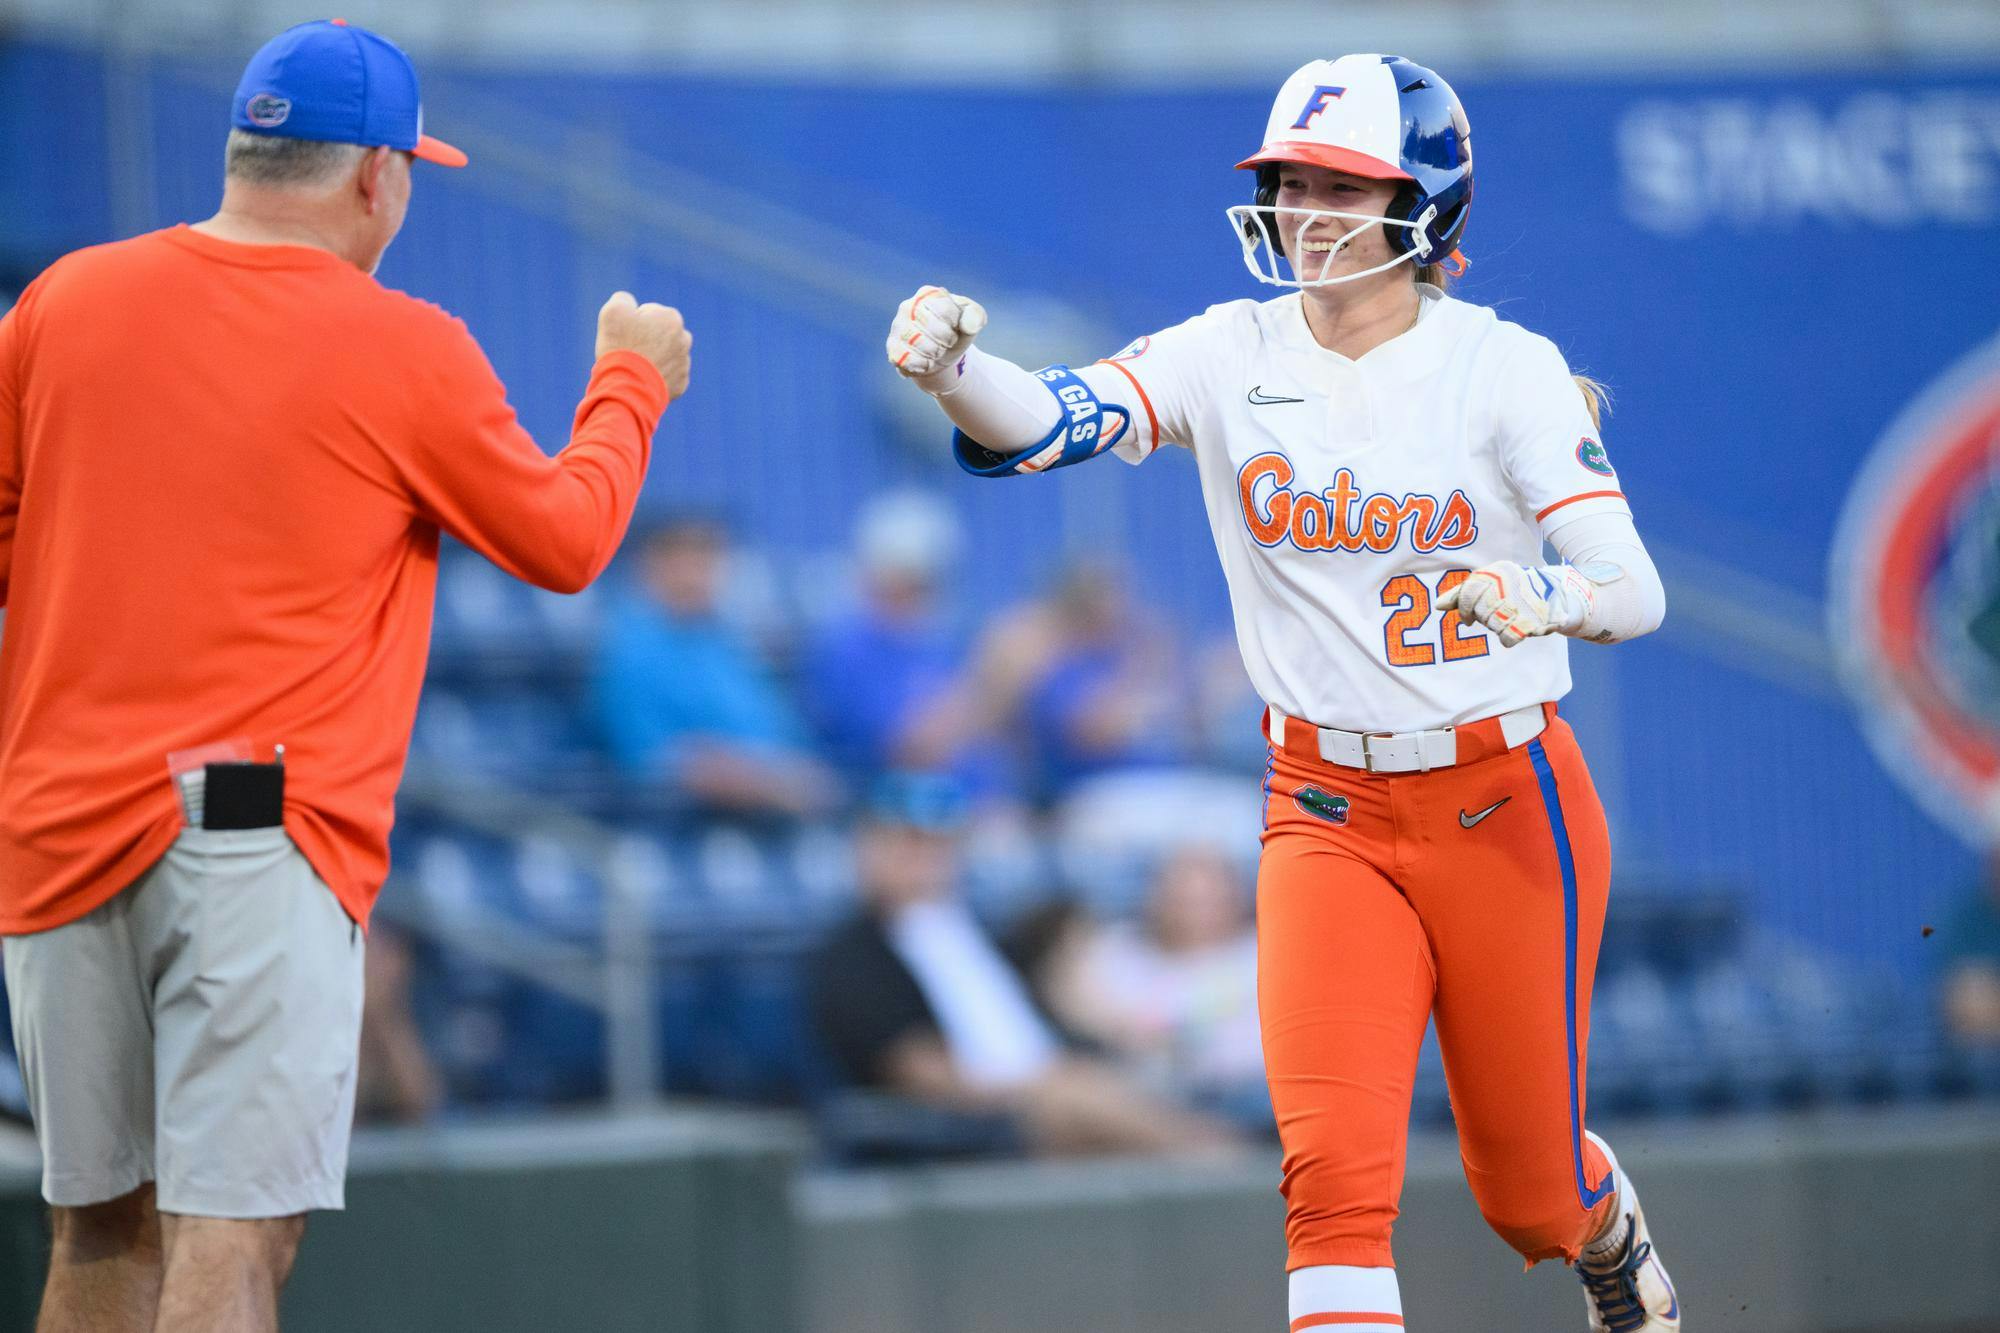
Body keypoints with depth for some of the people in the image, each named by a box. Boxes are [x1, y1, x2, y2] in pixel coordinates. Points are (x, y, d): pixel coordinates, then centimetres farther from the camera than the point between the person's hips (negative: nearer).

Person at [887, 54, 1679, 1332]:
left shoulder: (1505, 366, -9)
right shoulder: (1233, 355, -3)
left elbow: (1636, 588, -17)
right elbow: (1050, 422, -20)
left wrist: (1544, 600, -40)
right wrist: (951, 365, -43)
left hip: (1507, 807, -1)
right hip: (1326, 811, 1)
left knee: (1528, 1193, 11)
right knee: (1334, 1167, -19)